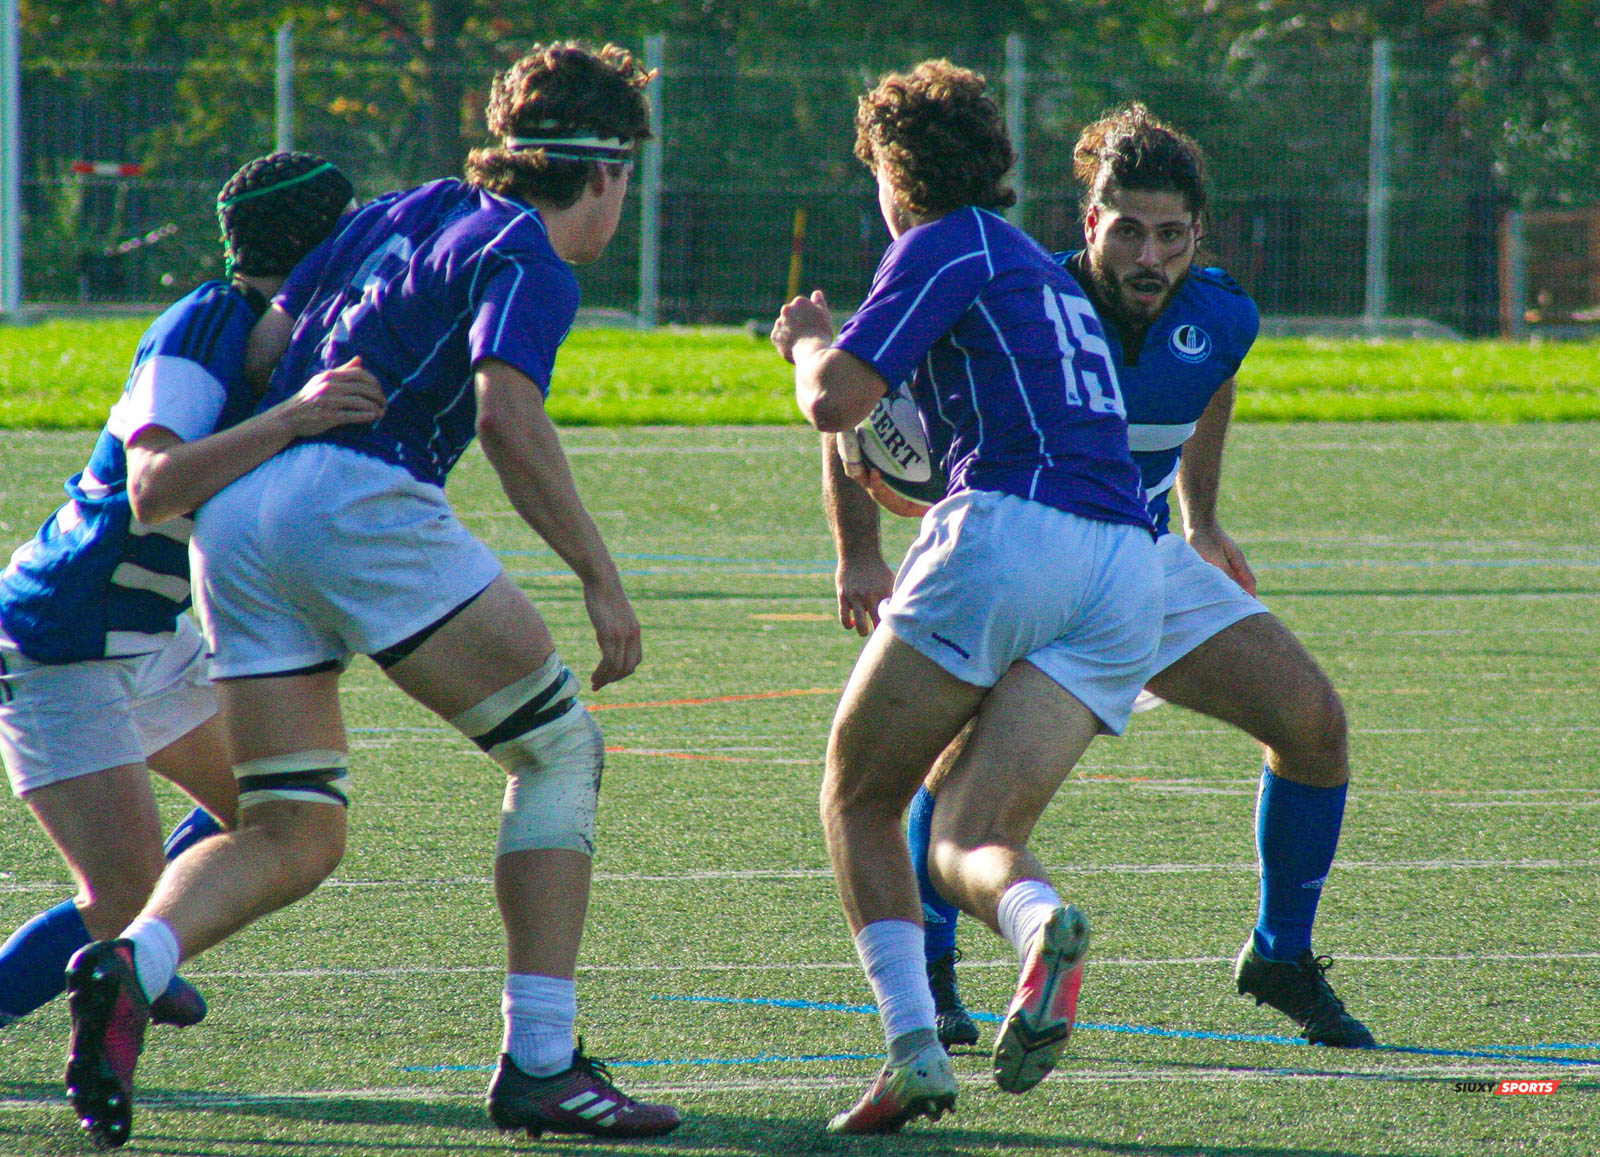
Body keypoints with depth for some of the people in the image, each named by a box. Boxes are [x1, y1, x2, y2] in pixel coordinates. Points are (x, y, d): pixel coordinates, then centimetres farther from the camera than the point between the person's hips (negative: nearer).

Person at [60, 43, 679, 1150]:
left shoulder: (403, 213, 23)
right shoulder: (529, 261, -1)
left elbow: (263, 342, 22)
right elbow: (507, 411, -17)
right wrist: (601, 577, -15)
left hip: (236, 510, 8)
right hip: (359, 501, -8)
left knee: (292, 838, 10)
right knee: (561, 746, 6)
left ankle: (130, 964, -19)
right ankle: (540, 1062, 1)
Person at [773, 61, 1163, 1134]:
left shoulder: (943, 246, 5)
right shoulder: (1047, 272, 30)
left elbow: (834, 401, -4)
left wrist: (807, 340, 17)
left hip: (1009, 529, -7)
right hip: (1127, 571, 7)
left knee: (859, 801, 9)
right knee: (974, 841, 0)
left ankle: (914, 1044, -9)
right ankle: (1042, 923, -36)